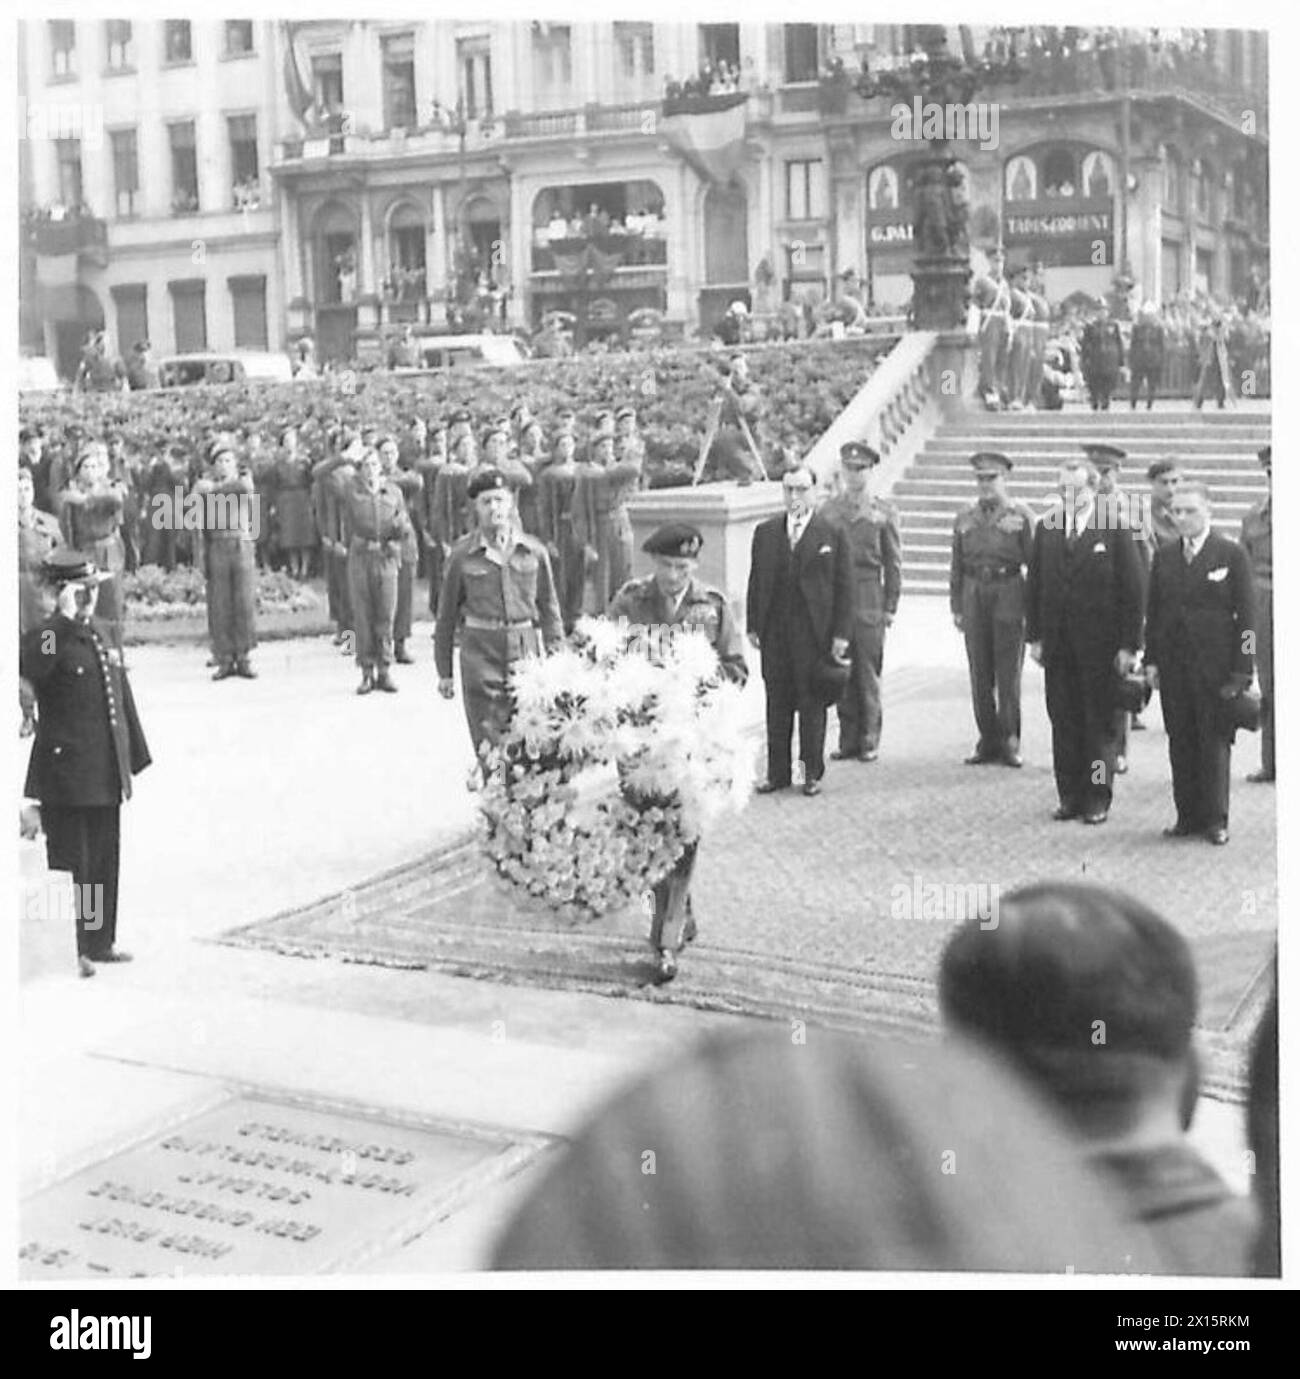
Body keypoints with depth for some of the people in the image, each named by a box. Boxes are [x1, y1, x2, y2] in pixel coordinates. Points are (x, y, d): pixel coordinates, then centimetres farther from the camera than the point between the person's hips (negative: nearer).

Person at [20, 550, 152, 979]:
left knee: (106, 861, 14)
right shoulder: (45, 636, -8)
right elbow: (30, 670, -32)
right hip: (66, 771, -7)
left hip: (108, 773, 7)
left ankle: (100, 942, 25)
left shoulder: (103, 634, 15)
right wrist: (63, 619, -30)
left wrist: (135, 757, 18)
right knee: (71, 863, -3)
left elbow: (123, 699, 19)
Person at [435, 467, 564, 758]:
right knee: (489, 746, -5)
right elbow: (447, 616, 7)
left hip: (527, 656, 1)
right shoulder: (462, 554, 1)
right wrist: (444, 672, 7)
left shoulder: (533, 551, 4)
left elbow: (549, 608, 11)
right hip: (481, 657, -1)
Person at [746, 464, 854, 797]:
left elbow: (844, 587, -1)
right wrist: (753, 626, 4)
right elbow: (755, 582, 12)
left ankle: (812, 773, 13)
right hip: (774, 633, 3)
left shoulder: (833, 534, 1)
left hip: (814, 633, -3)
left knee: (812, 704, 3)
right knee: (777, 704, 6)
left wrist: (841, 634, -6)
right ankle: (778, 773, 13)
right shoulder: (765, 532, 11)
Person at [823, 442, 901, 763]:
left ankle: (869, 741, 7)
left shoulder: (884, 511, 3)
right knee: (842, 673, 5)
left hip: (869, 598, -3)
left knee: (868, 673, -1)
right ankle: (848, 740, 12)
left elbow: (894, 563, 3)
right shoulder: (829, 510, 11)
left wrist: (890, 606, -2)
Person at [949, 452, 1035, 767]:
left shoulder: (1021, 515, 0)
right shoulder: (965, 519, 11)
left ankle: (1009, 742, 9)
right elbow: (956, 566, 13)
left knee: (1008, 674, 0)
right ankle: (988, 741, 14)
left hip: (1009, 598, -3)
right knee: (979, 676, 6)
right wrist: (956, 608, 7)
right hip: (974, 598, 3)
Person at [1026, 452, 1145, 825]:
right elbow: (1034, 585, 11)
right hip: (1057, 644, 4)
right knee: (1063, 722, 7)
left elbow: (1133, 590, -5)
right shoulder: (1046, 529, 8)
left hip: (1100, 645, -4)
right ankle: (1069, 796, 15)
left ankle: (1097, 799, 12)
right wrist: (1034, 636, 5)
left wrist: (1129, 644, -9)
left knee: (1099, 724, 4)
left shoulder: (1115, 529, -4)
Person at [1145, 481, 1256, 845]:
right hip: (1173, 665, 4)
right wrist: (1151, 660, 5)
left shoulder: (1232, 555, -3)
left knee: (1215, 742, 1)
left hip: (1215, 664, -4)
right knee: (1180, 743, 6)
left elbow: (1246, 615, -4)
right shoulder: (1164, 556, 10)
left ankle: (1215, 819, 10)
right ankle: (1188, 815, 15)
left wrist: (1242, 670, -8)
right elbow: (1153, 610, 13)